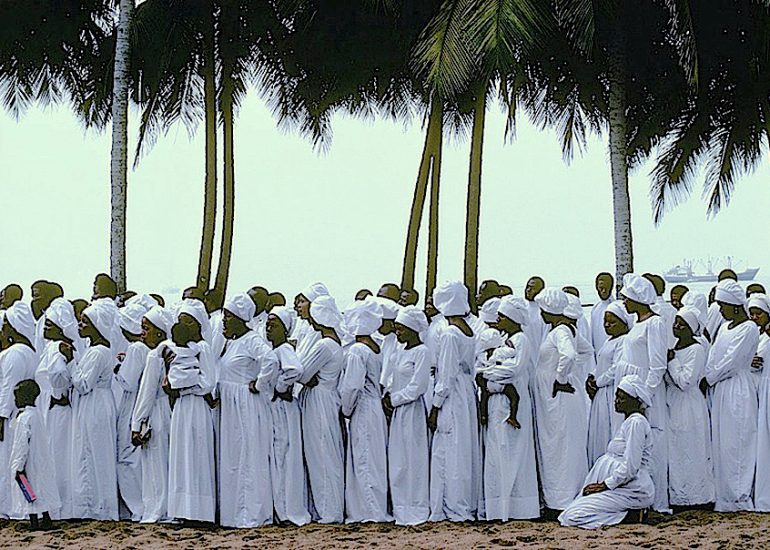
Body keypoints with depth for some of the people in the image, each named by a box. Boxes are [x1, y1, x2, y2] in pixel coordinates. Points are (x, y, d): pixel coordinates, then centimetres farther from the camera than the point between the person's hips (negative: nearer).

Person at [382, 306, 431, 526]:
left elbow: (417, 387, -15)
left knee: (413, 459, -3)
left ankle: (416, 509, 3)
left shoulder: (422, 352, -10)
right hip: (397, 412, 8)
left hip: (412, 411, -8)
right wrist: (387, 397, 1)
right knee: (397, 462, 8)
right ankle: (402, 508, 13)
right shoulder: (401, 352, 15)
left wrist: (393, 400, -10)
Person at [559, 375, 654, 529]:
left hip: (633, 491, -10)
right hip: (623, 487, 10)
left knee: (573, 516, -17)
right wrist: (601, 484, 10)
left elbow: (630, 468, -21)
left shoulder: (636, 422, -14)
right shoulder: (629, 421, 19)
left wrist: (605, 485, -12)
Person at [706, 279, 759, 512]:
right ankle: (723, 495, 12)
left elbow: (731, 362, -14)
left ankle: (740, 497, -2)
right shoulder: (724, 329, 15)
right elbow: (713, 357, 14)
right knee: (720, 443, 8)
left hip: (738, 391, -8)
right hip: (720, 392, 8)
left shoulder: (749, 329, -11)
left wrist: (708, 378, -7)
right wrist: (707, 378, -1)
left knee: (736, 444, -6)